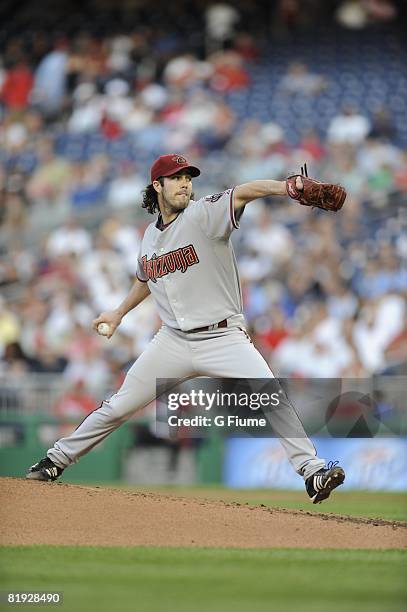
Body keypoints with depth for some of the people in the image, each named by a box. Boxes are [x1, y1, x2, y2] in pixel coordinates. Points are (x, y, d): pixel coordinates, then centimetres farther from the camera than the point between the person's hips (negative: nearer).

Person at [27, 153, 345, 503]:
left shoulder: (204, 214, -10)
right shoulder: (151, 236, 8)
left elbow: (244, 192, -30)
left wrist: (286, 187, -47)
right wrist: (120, 312, 36)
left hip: (223, 339, -4)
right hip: (173, 341, 4)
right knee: (118, 407, 7)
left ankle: (312, 471, -15)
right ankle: (57, 460, 23)